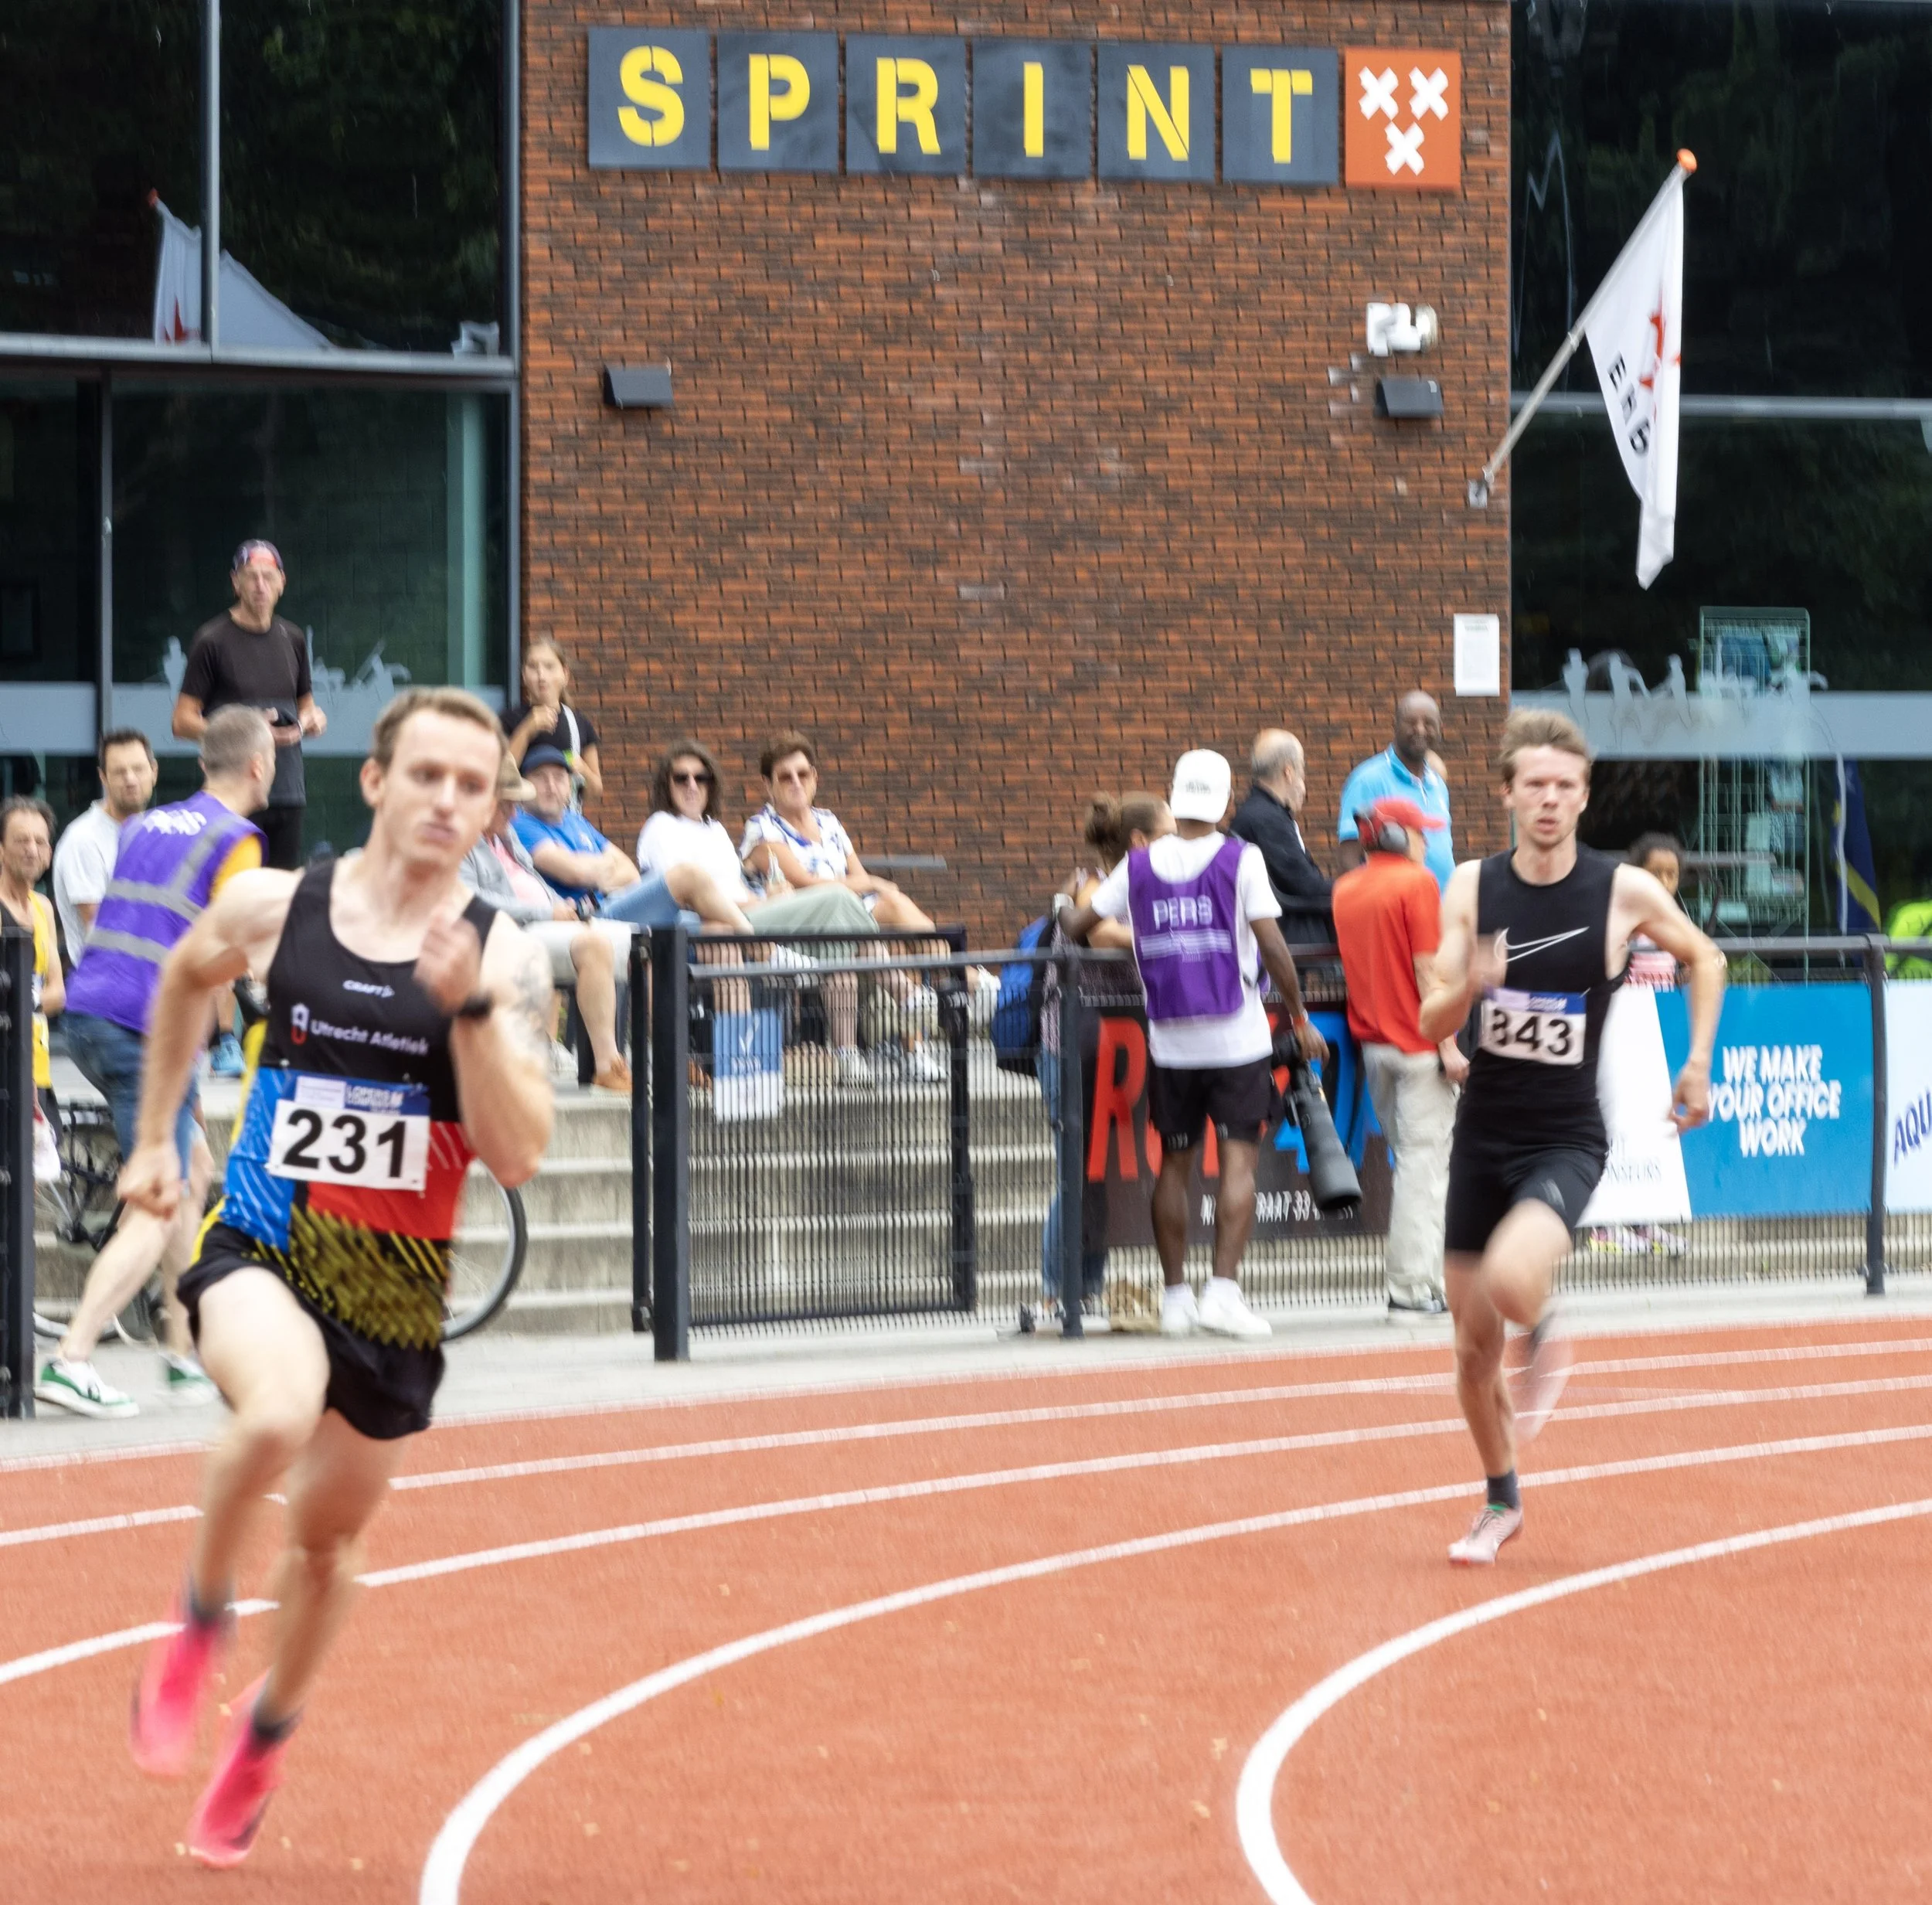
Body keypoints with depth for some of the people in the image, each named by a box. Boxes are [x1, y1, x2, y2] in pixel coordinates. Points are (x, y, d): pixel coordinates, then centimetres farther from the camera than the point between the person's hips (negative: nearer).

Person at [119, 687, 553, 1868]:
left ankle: (267, 1736, 46)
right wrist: (156, 1136, 22)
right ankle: (199, 1624, -7)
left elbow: (520, 1158, -16)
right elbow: (186, 980, 20)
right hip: (262, 1247, -1)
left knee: (329, 1538, 17)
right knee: (280, 1412, -34)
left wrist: (469, 1008, -27)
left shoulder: (503, 959, -8)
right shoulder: (274, 910, -4)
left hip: (398, 1283, 1)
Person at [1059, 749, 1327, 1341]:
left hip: (1170, 1044, 3)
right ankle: (1223, 1289, -12)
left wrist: (1064, 904, 35)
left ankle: (1175, 1294, 13)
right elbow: (1271, 944, -11)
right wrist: (1300, 1017, -2)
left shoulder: (1139, 866, 3)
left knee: (1174, 1164, 11)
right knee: (1239, 1160, -3)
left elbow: (1076, 927, 11)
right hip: (1236, 1041, -3)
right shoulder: (1240, 859, -6)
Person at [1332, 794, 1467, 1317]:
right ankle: (1412, 1288, -9)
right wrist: (1448, 1045, -15)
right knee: (1423, 1160, -6)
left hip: (1371, 1039, 7)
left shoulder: (1344, 889, 11)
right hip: (1417, 1043, -7)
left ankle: (1412, 1278, 14)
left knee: (1410, 1158, 16)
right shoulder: (1416, 883, -10)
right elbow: (1427, 970, -15)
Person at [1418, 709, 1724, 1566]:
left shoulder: (1624, 891, -8)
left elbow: (1705, 959, 11)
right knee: (1473, 1348, 8)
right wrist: (1466, 988, -26)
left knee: (1510, 1280, -31)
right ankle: (1501, 1500, 32)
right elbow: (1431, 1025, -5)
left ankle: (1544, 1337, 5)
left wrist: (1698, 1064, 6)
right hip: (1481, 1137, 3)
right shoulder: (1471, 887, -3)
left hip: (1567, 1141, -3)